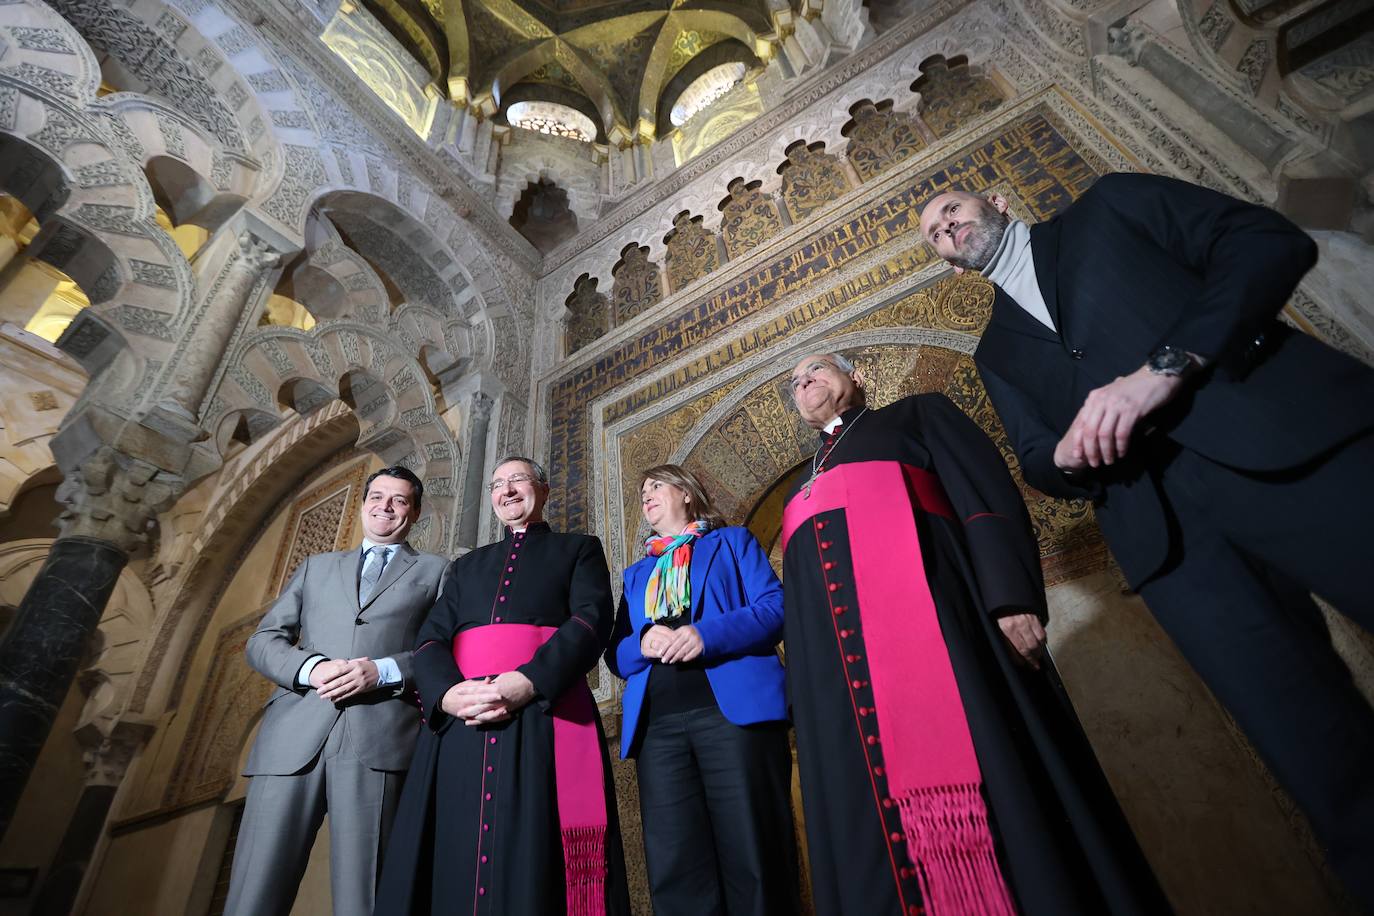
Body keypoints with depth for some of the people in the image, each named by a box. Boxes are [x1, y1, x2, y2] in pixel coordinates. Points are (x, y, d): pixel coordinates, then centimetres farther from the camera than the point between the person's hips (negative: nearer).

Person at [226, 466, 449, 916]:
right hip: (294, 736, 3)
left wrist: (383, 671, -12)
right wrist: (310, 668, -5)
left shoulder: (436, 571, 15)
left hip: (378, 740, -2)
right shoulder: (316, 566, 25)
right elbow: (262, 640, 16)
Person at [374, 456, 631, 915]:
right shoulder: (468, 565, 25)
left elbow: (593, 620, -4)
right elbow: (430, 638, 12)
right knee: (455, 867, 4)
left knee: (535, 868, -6)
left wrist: (527, 683, -18)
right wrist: (448, 693, -10)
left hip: (544, 718, -3)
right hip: (460, 723, 4)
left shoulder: (580, 550, 13)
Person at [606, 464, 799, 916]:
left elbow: (775, 607, 0)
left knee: (753, 858, -4)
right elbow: (616, 653, 19)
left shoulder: (733, 541, 15)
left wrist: (709, 635, -16)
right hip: (656, 724, 4)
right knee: (676, 866, 1)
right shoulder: (636, 574, 28)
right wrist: (642, 644, -5)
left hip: (734, 708, -3)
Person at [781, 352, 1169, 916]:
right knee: (874, 829, 2)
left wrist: (1011, 596, -15)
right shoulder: (802, 493, 32)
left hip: (929, 619, -5)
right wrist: (802, 702, 16)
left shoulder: (916, 415, 18)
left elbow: (986, 488, 1)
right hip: (838, 677, 5)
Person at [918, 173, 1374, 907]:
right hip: (1162, 522, 2)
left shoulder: (1107, 206, 17)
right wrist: (1068, 454, -6)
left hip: (1280, 433, -2)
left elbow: (1272, 240, 2)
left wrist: (1164, 368, -13)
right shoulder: (999, 350, 24)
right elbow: (1039, 466, 19)